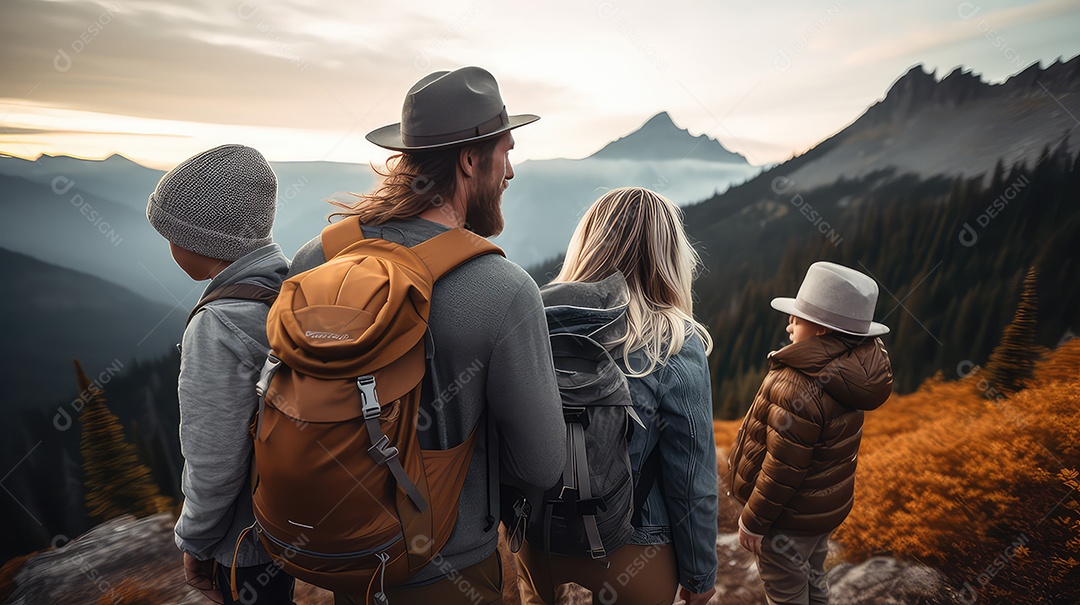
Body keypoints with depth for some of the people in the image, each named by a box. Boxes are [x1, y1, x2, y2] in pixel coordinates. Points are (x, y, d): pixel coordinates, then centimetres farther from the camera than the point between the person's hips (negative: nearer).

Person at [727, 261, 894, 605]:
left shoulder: (795, 387, -33)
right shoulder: (850, 373, -6)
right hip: (830, 506, 8)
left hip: (792, 518, -8)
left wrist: (753, 521, -14)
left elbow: (781, 470, -27)